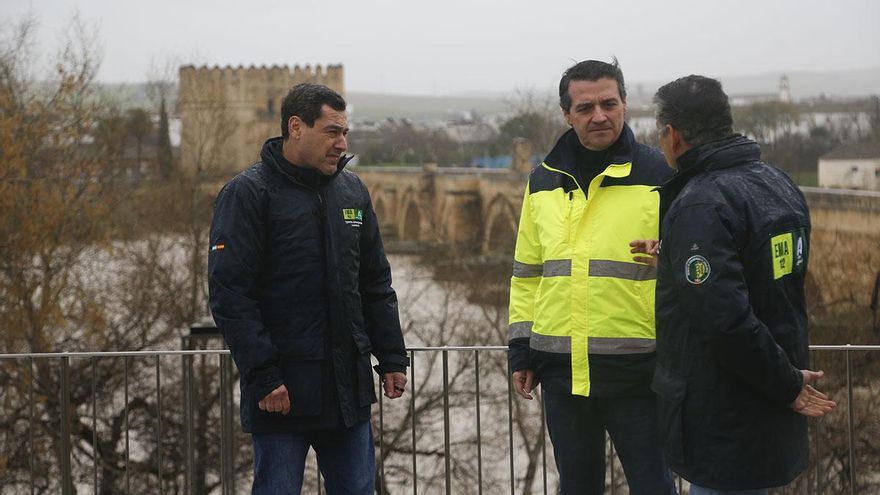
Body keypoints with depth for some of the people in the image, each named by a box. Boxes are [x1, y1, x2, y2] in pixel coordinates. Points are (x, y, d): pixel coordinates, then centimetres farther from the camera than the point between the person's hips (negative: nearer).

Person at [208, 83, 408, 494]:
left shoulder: (352, 191, 12)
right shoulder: (247, 193, -8)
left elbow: (376, 284, 17)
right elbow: (230, 294, -13)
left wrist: (392, 357, 10)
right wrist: (263, 377, -18)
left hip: (349, 386, 6)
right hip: (282, 390, -6)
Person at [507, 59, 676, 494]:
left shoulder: (659, 176, -4)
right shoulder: (543, 181, 9)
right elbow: (527, 273, 14)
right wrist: (521, 350, 11)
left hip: (636, 370, -4)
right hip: (561, 368, 4)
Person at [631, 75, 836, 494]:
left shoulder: (700, 205, -22)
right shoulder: (779, 184, 7)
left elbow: (726, 319, -30)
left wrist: (785, 384, -18)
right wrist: (675, 258, 20)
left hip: (724, 424, -9)